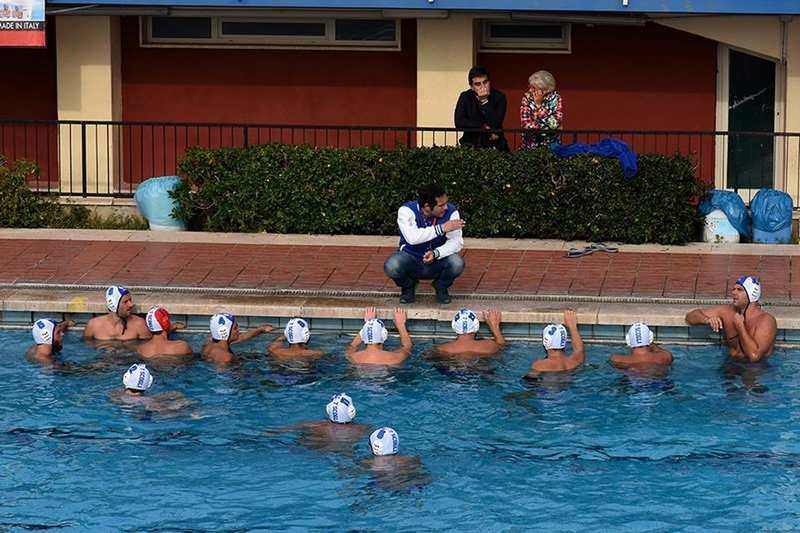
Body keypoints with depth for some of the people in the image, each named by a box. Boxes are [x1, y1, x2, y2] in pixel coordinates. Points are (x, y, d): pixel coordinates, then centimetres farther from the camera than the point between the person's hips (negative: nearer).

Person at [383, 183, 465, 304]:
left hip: (437, 262, 1)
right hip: (411, 258, -1)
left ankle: (441, 287, 5)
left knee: (457, 264, -30)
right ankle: (408, 286, 4)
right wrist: (442, 228, -40)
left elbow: (456, 242, -21)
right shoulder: (407, 211, -21)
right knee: (391, 266, -33)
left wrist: (436, 253, -39)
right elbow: (412, 237, -37)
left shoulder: (451, 212, -15)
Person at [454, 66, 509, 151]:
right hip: (471, 144, -1)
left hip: (494, 144, 1)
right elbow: (459, 122, -9)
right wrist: (484, 127, -12)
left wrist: (484, 101, -20)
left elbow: (496, 123, -14)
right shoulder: (465, 97, 2)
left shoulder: (499, 97, -2)